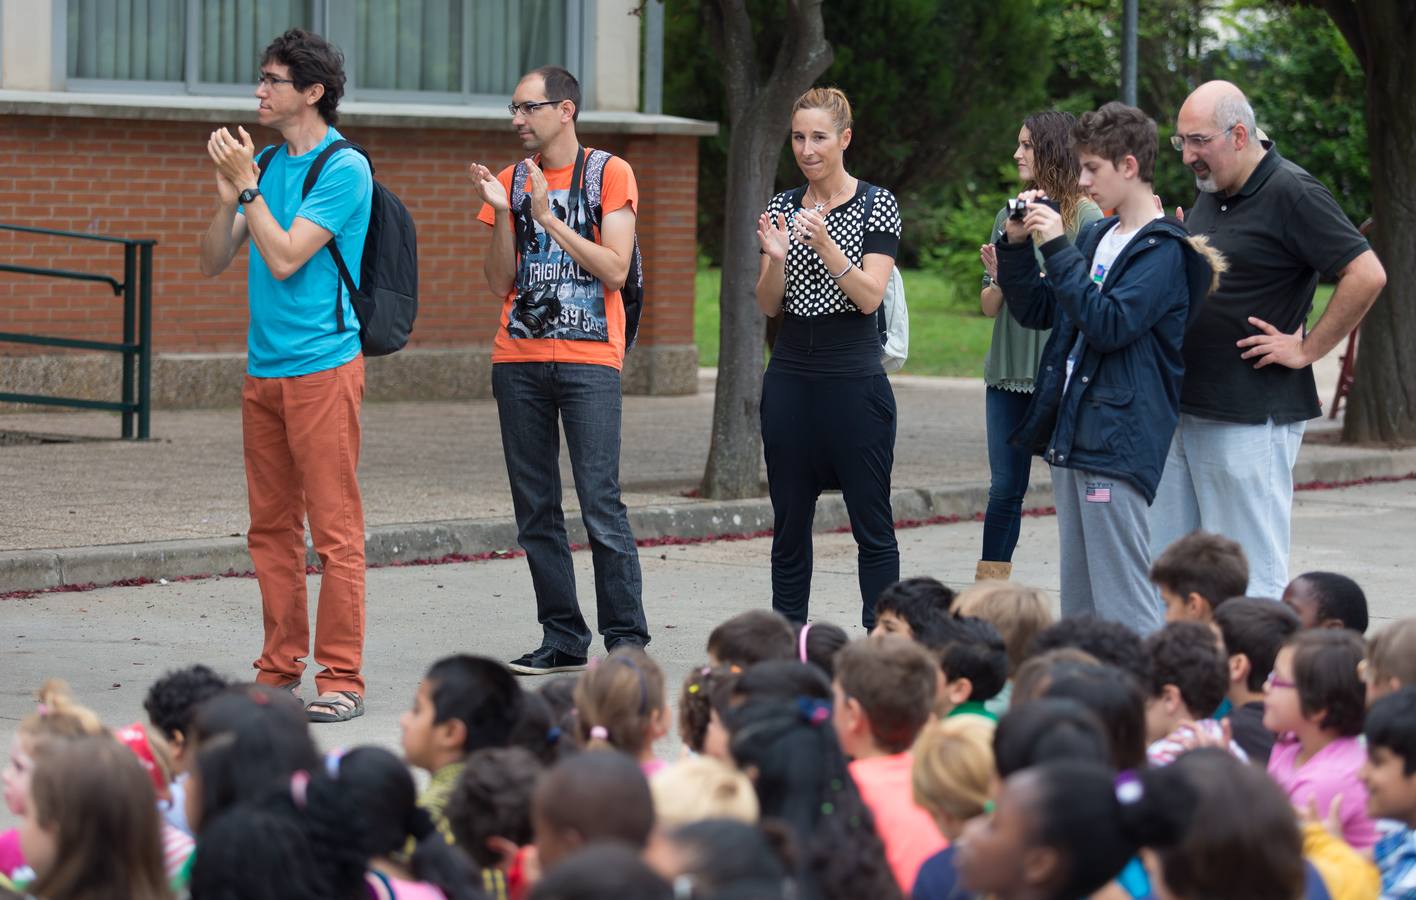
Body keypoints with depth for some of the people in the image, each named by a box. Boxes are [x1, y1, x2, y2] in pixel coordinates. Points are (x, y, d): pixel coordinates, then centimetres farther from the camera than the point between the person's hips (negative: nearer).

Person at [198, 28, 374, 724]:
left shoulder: (343, 169, -8)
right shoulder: (267, 164, 14)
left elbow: (284, 258, -15)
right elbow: (213, 262, 11)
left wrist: (247, 184, -12)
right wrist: (228, 195, -4)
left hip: (322, 366, -8)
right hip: (263, 368, 8)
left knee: (335, 529, -6)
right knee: (271, 528, 10)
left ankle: (340, 677, -5)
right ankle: (280, 668, 17)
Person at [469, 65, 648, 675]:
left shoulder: (609, 174, 1)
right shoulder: (512, 181, 13)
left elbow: (615, 270, -8)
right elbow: (500, 283, 9)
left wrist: (548, 217, -12)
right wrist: (501, 213, -4)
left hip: (589, 357, -5)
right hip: (519, 360, 5)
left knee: (601, 506, -10)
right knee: (535, 510, 4)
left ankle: (627, 640, -5)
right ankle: (563, 641, 9)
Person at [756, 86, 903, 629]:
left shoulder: (877, 206, -2)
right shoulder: (782, 208, 10)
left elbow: (870, 296, -11)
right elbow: (769, 306, 7)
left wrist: (825, 245, -24)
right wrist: (775, 257, -12)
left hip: (855, 376, -4)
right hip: (791, 376, 4)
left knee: (872, 523, -3)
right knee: (789, 520, 7)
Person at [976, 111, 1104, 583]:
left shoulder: (1086, 216, -5)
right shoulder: (1009, 216, 12)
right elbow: (989, 308, 14)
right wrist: (998, 279, -6)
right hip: (1009, 373, 5)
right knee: (1004, 488, 8)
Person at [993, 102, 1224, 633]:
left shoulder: (1163, 249, -10)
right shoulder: (1097, 238, 16)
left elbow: (1111, 325, -22)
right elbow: (1036, 311, 21)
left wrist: (1058, 250, -19)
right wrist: (1016, 245, 7)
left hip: (1119, 445, -9)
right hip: (1072, 436, 9)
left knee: (1123, 606, -11)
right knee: (1078, 605, 13)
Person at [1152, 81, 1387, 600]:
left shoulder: (1291, 194, -12)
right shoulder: (1209, 191, 14)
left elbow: (1366, 275, -20)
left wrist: (1307, 350, -15)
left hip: (1250, 419, -9)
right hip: (1182, 410, 9)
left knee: (1249, 578, -4)